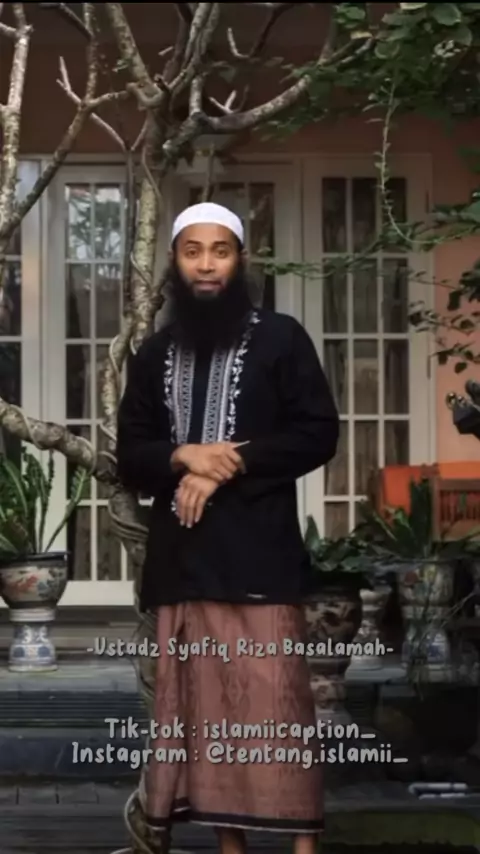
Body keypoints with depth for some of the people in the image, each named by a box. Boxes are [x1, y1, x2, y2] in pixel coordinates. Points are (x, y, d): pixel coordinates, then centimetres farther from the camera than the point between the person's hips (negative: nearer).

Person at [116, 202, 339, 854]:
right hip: (181, 558, 4)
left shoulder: (280, 339, 3)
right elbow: (129, 456, 12)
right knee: (201, 704, 4)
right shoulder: (155, 354, 16)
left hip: (259, 555, -4)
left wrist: (228, 467, -12)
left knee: (273, 702, -9)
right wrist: (185, 457, -9)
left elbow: (317, 435, -3)